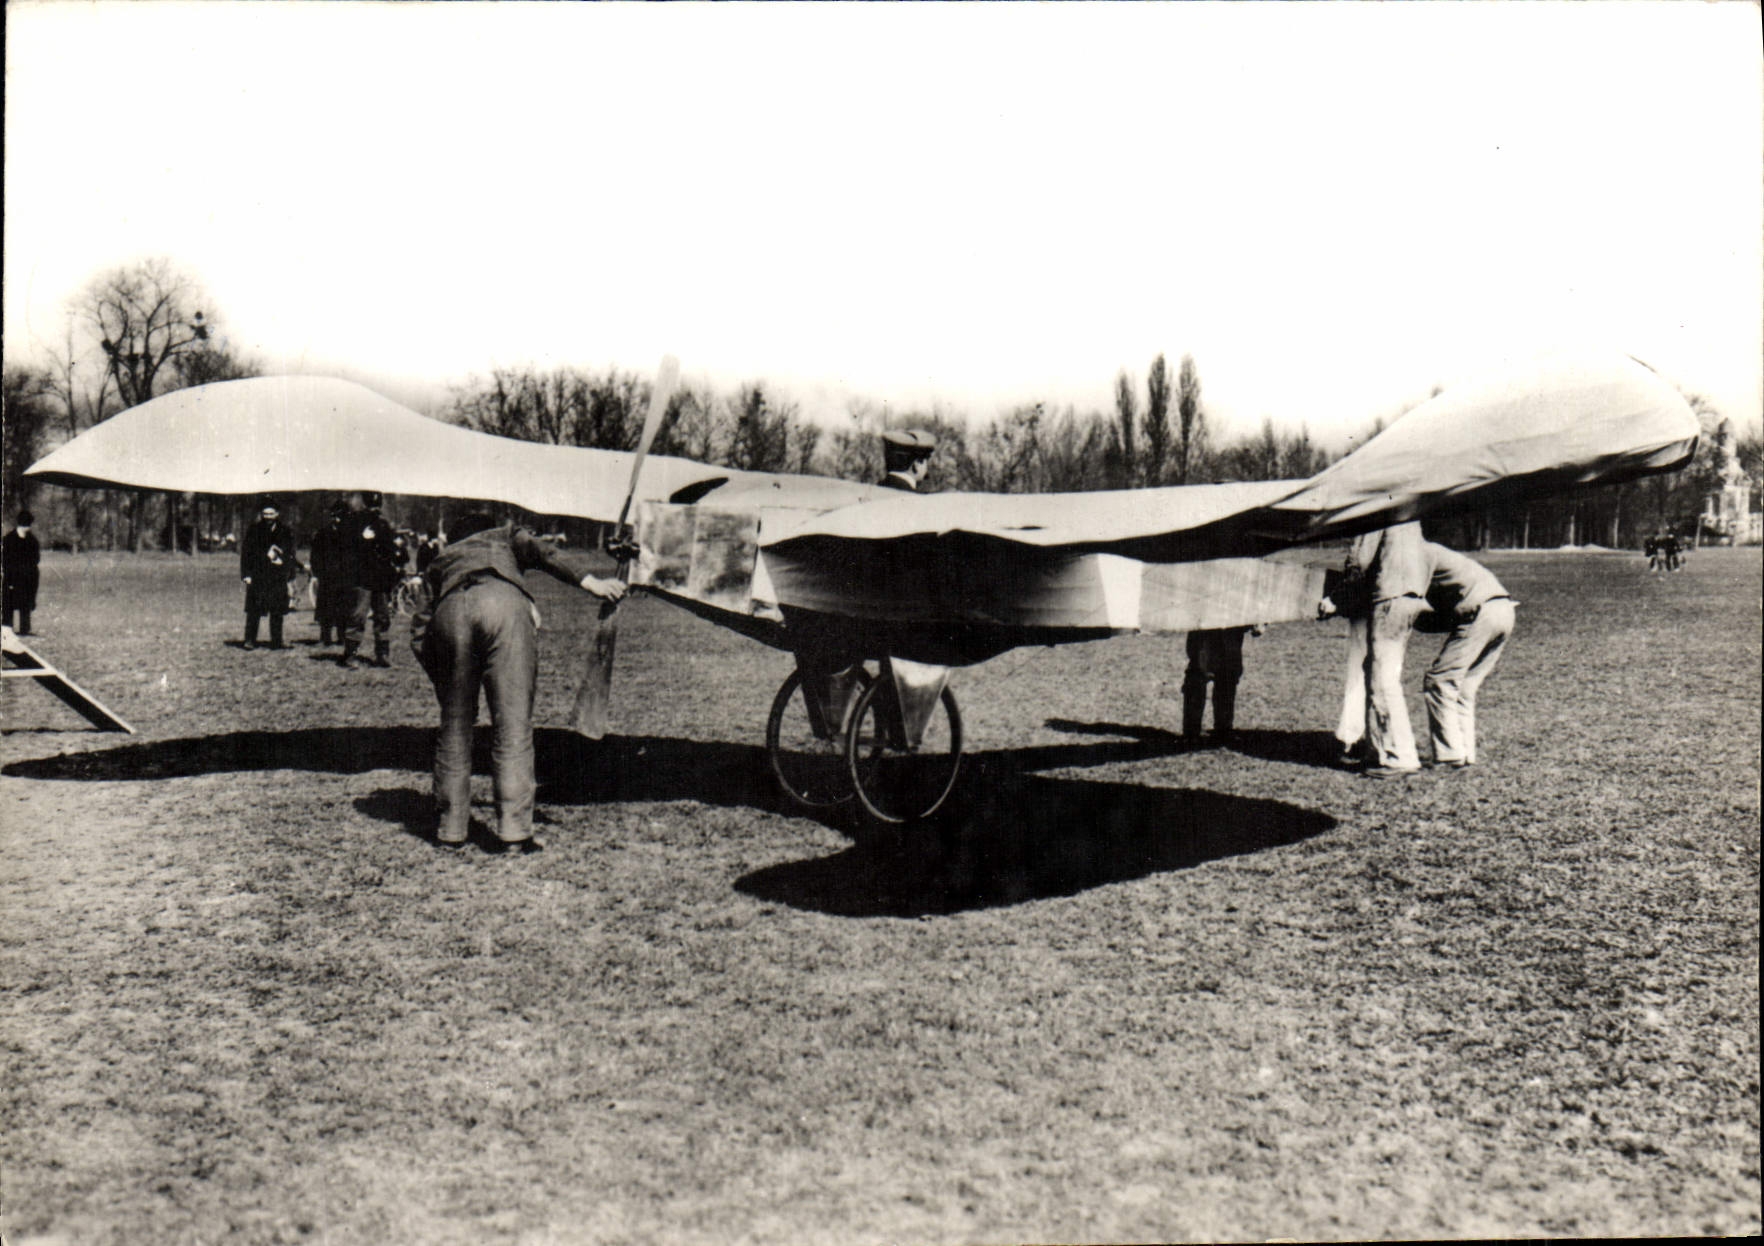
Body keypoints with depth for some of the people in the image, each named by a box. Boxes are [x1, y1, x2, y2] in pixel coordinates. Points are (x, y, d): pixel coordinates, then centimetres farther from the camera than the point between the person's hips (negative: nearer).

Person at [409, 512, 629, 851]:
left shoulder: (442, 559, 40)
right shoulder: (504, 536, 37)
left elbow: (419, 630, 27)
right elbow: (536, 550, 12)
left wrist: (442, 682, 30)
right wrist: (589, 582, 6)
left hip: (450, 609, 3)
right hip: (504, 602, -2)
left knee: (455, 725, 14)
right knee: (513, 725, -2)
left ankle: (450, 829, 16)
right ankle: (513, 832, -6)